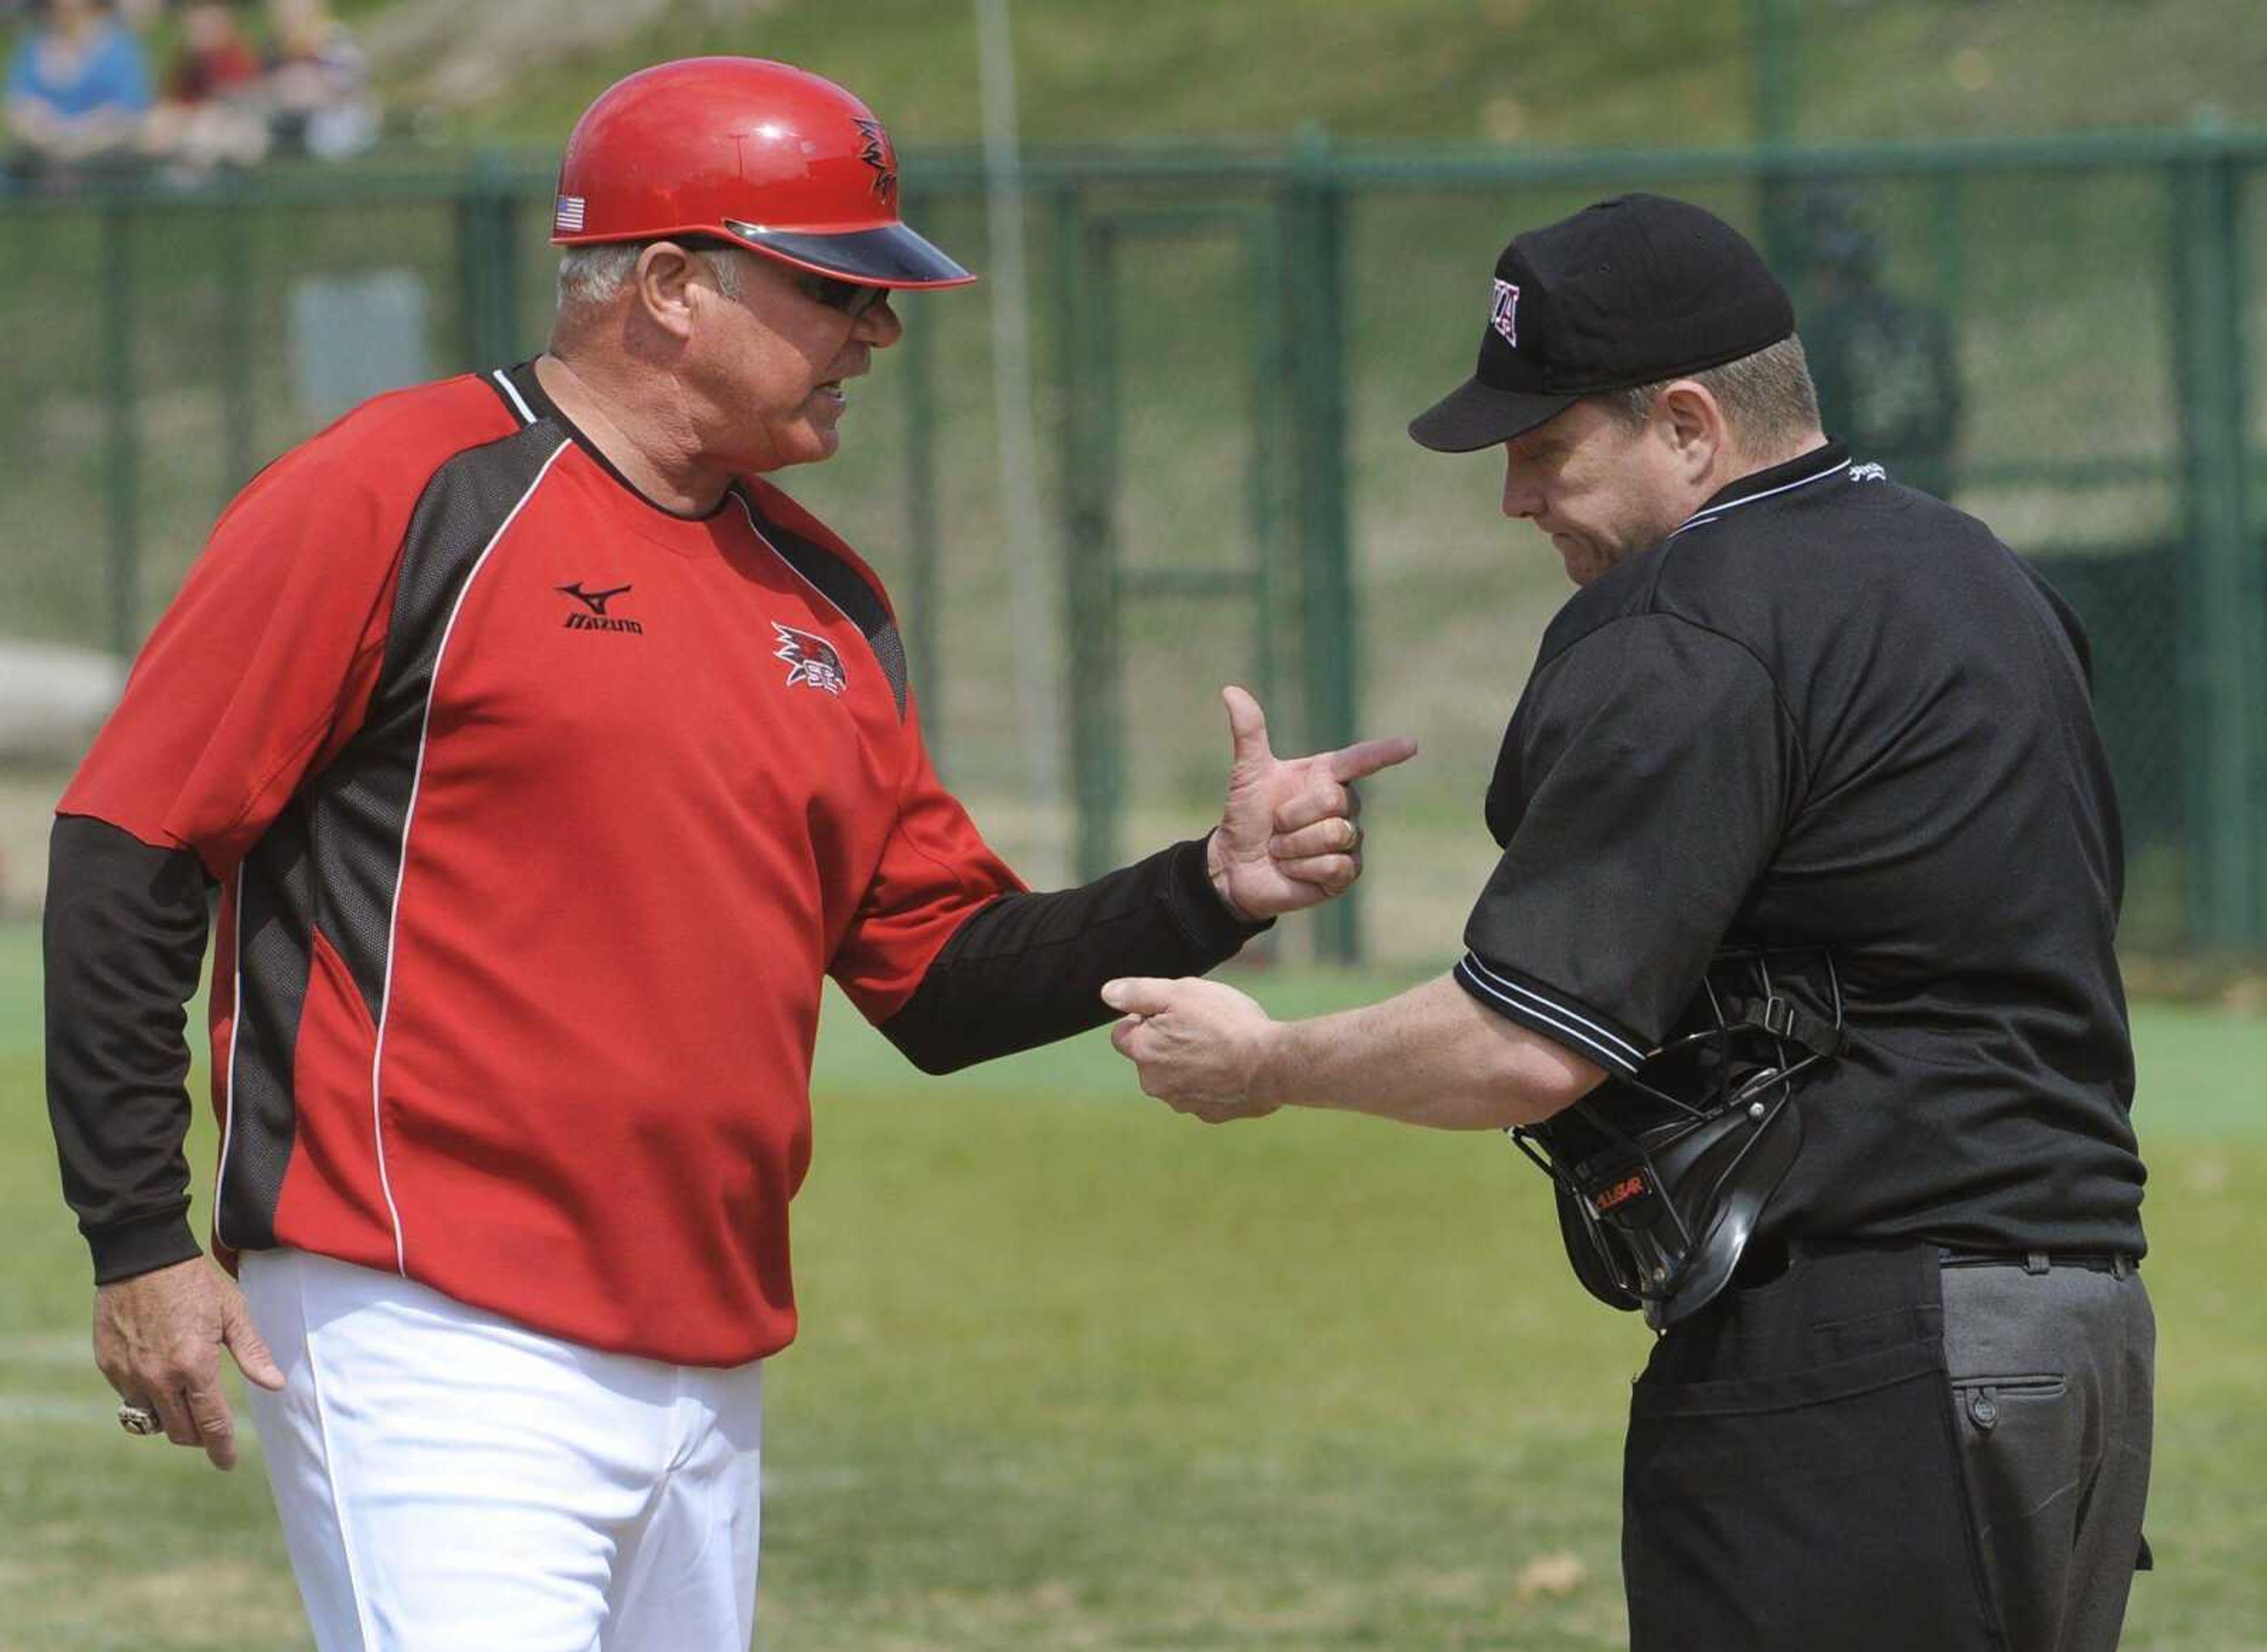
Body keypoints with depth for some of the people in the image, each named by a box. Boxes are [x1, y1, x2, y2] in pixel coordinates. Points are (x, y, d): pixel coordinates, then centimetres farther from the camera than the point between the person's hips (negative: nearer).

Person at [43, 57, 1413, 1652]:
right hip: (435, 1349, -8)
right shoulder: (405, 498, -6)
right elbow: (128, 849, -7)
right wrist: (141, 1237, -10)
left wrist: (1209, 893, 3)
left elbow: (946, 981, 19)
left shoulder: (823, 599, 16)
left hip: (709, 1377, 8)